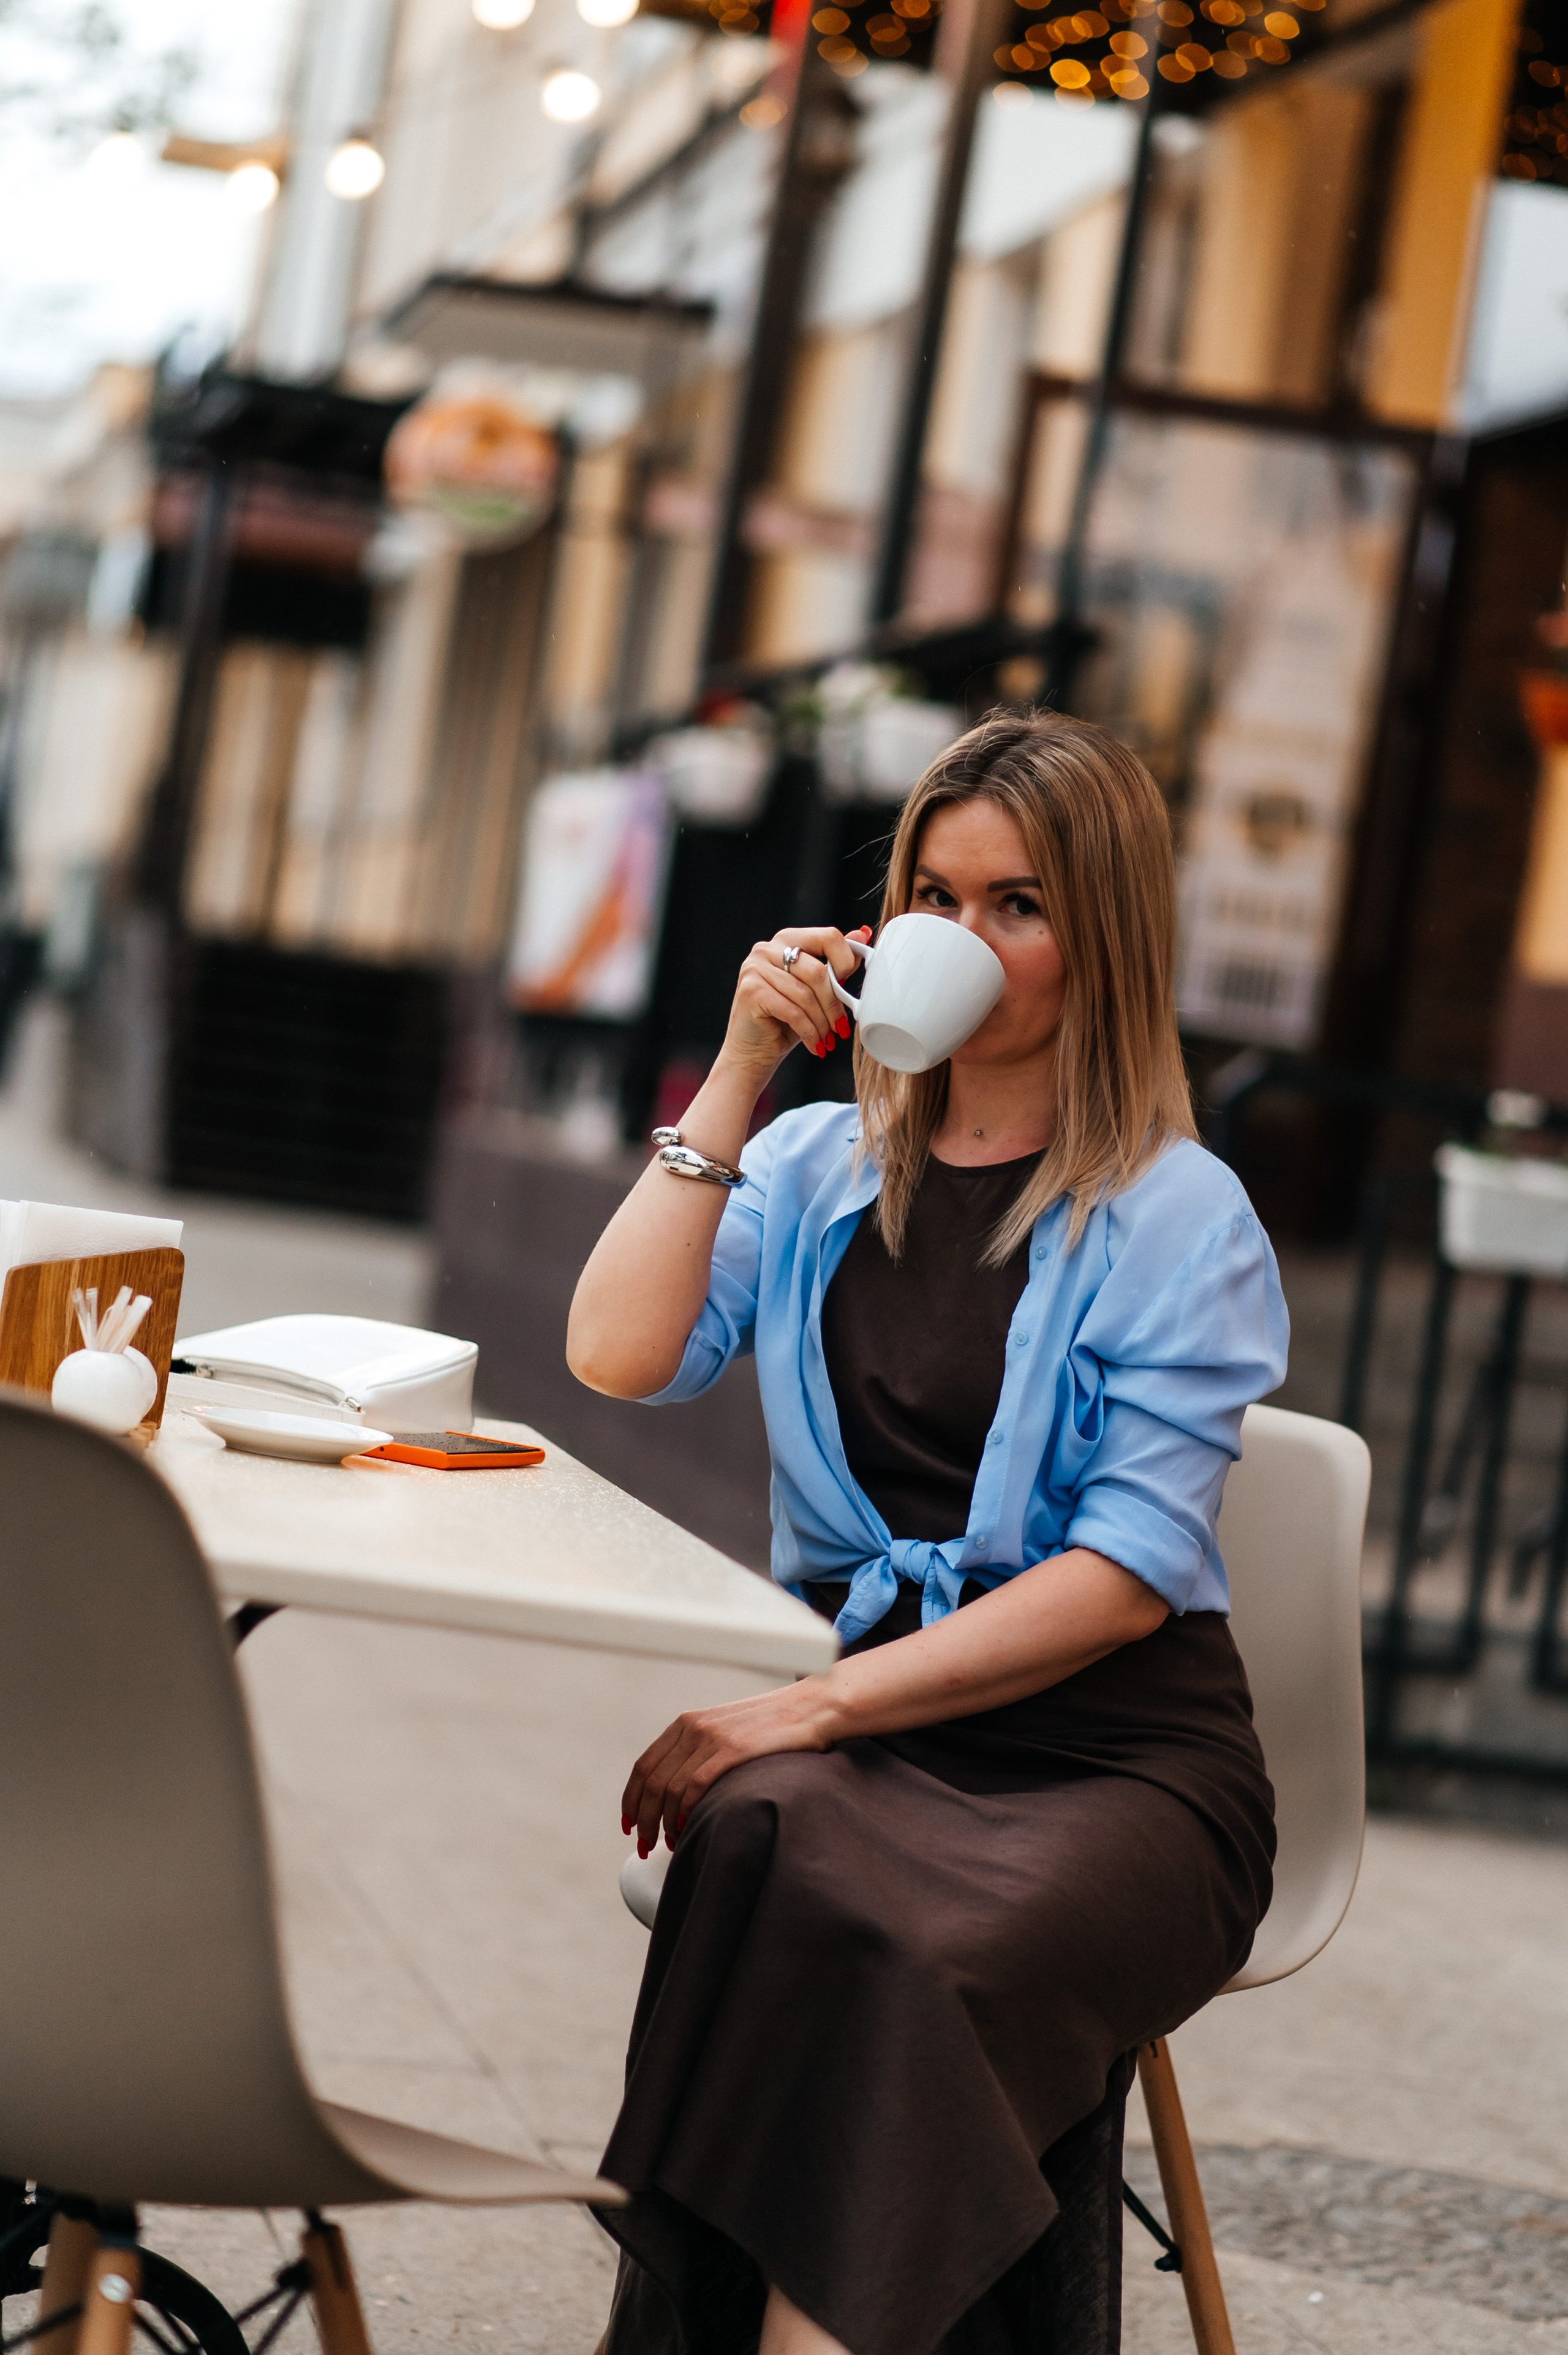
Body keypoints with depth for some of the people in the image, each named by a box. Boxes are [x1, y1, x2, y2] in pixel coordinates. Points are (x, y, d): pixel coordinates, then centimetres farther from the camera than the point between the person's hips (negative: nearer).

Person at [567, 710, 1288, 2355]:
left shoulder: (1180, 1218, 0)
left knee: (937, 1960, -36)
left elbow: (1128, 1576, -8)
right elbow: (618, 1356, 0)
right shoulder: (820, 1164, 16)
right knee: (762, 1848, -34)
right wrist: (740, 1070, -1)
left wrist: (818, 1703, -16)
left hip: (1111, 1746, -3)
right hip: (855, 1712, 3)